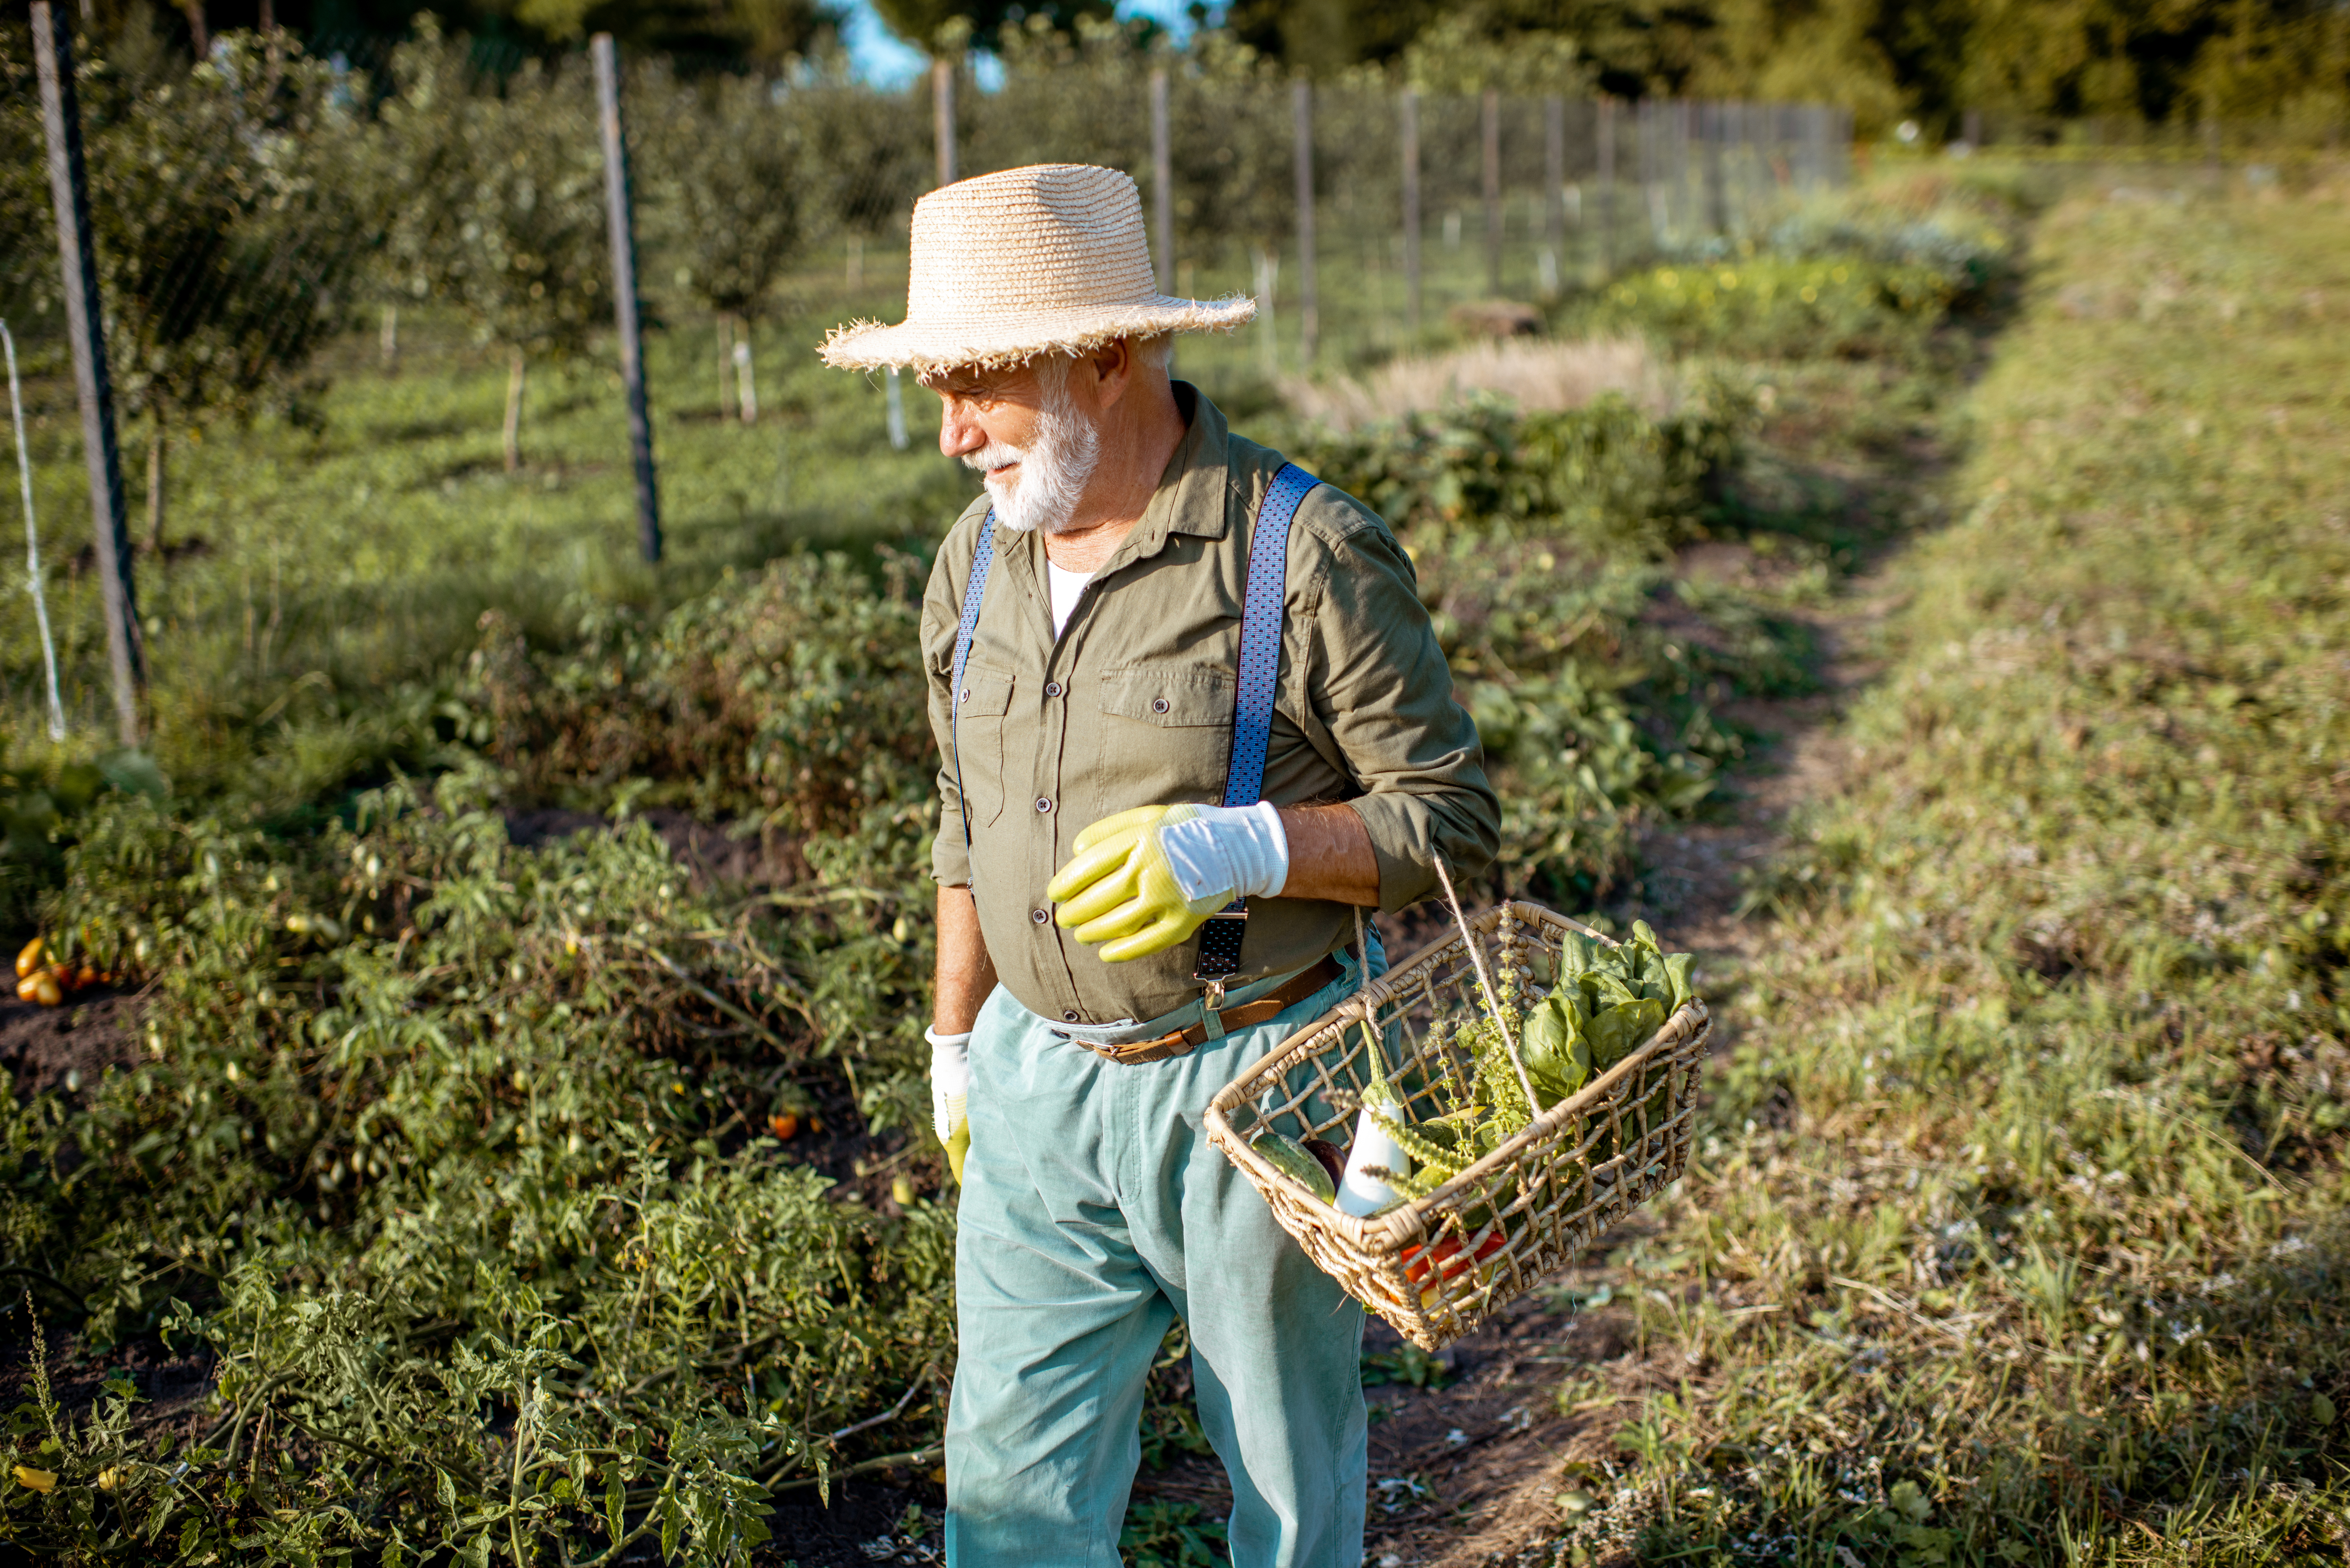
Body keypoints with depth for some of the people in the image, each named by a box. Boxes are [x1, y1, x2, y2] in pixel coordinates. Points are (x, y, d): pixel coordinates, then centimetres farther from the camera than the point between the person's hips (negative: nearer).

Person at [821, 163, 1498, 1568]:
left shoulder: (1309, 555, -16)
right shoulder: (980, 558, 4)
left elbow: (1453, 819, -13)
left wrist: (1239, 848, -28)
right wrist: (958, 1041, 21)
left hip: (1256, 1084, -5)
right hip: (1040, 1086, 5)